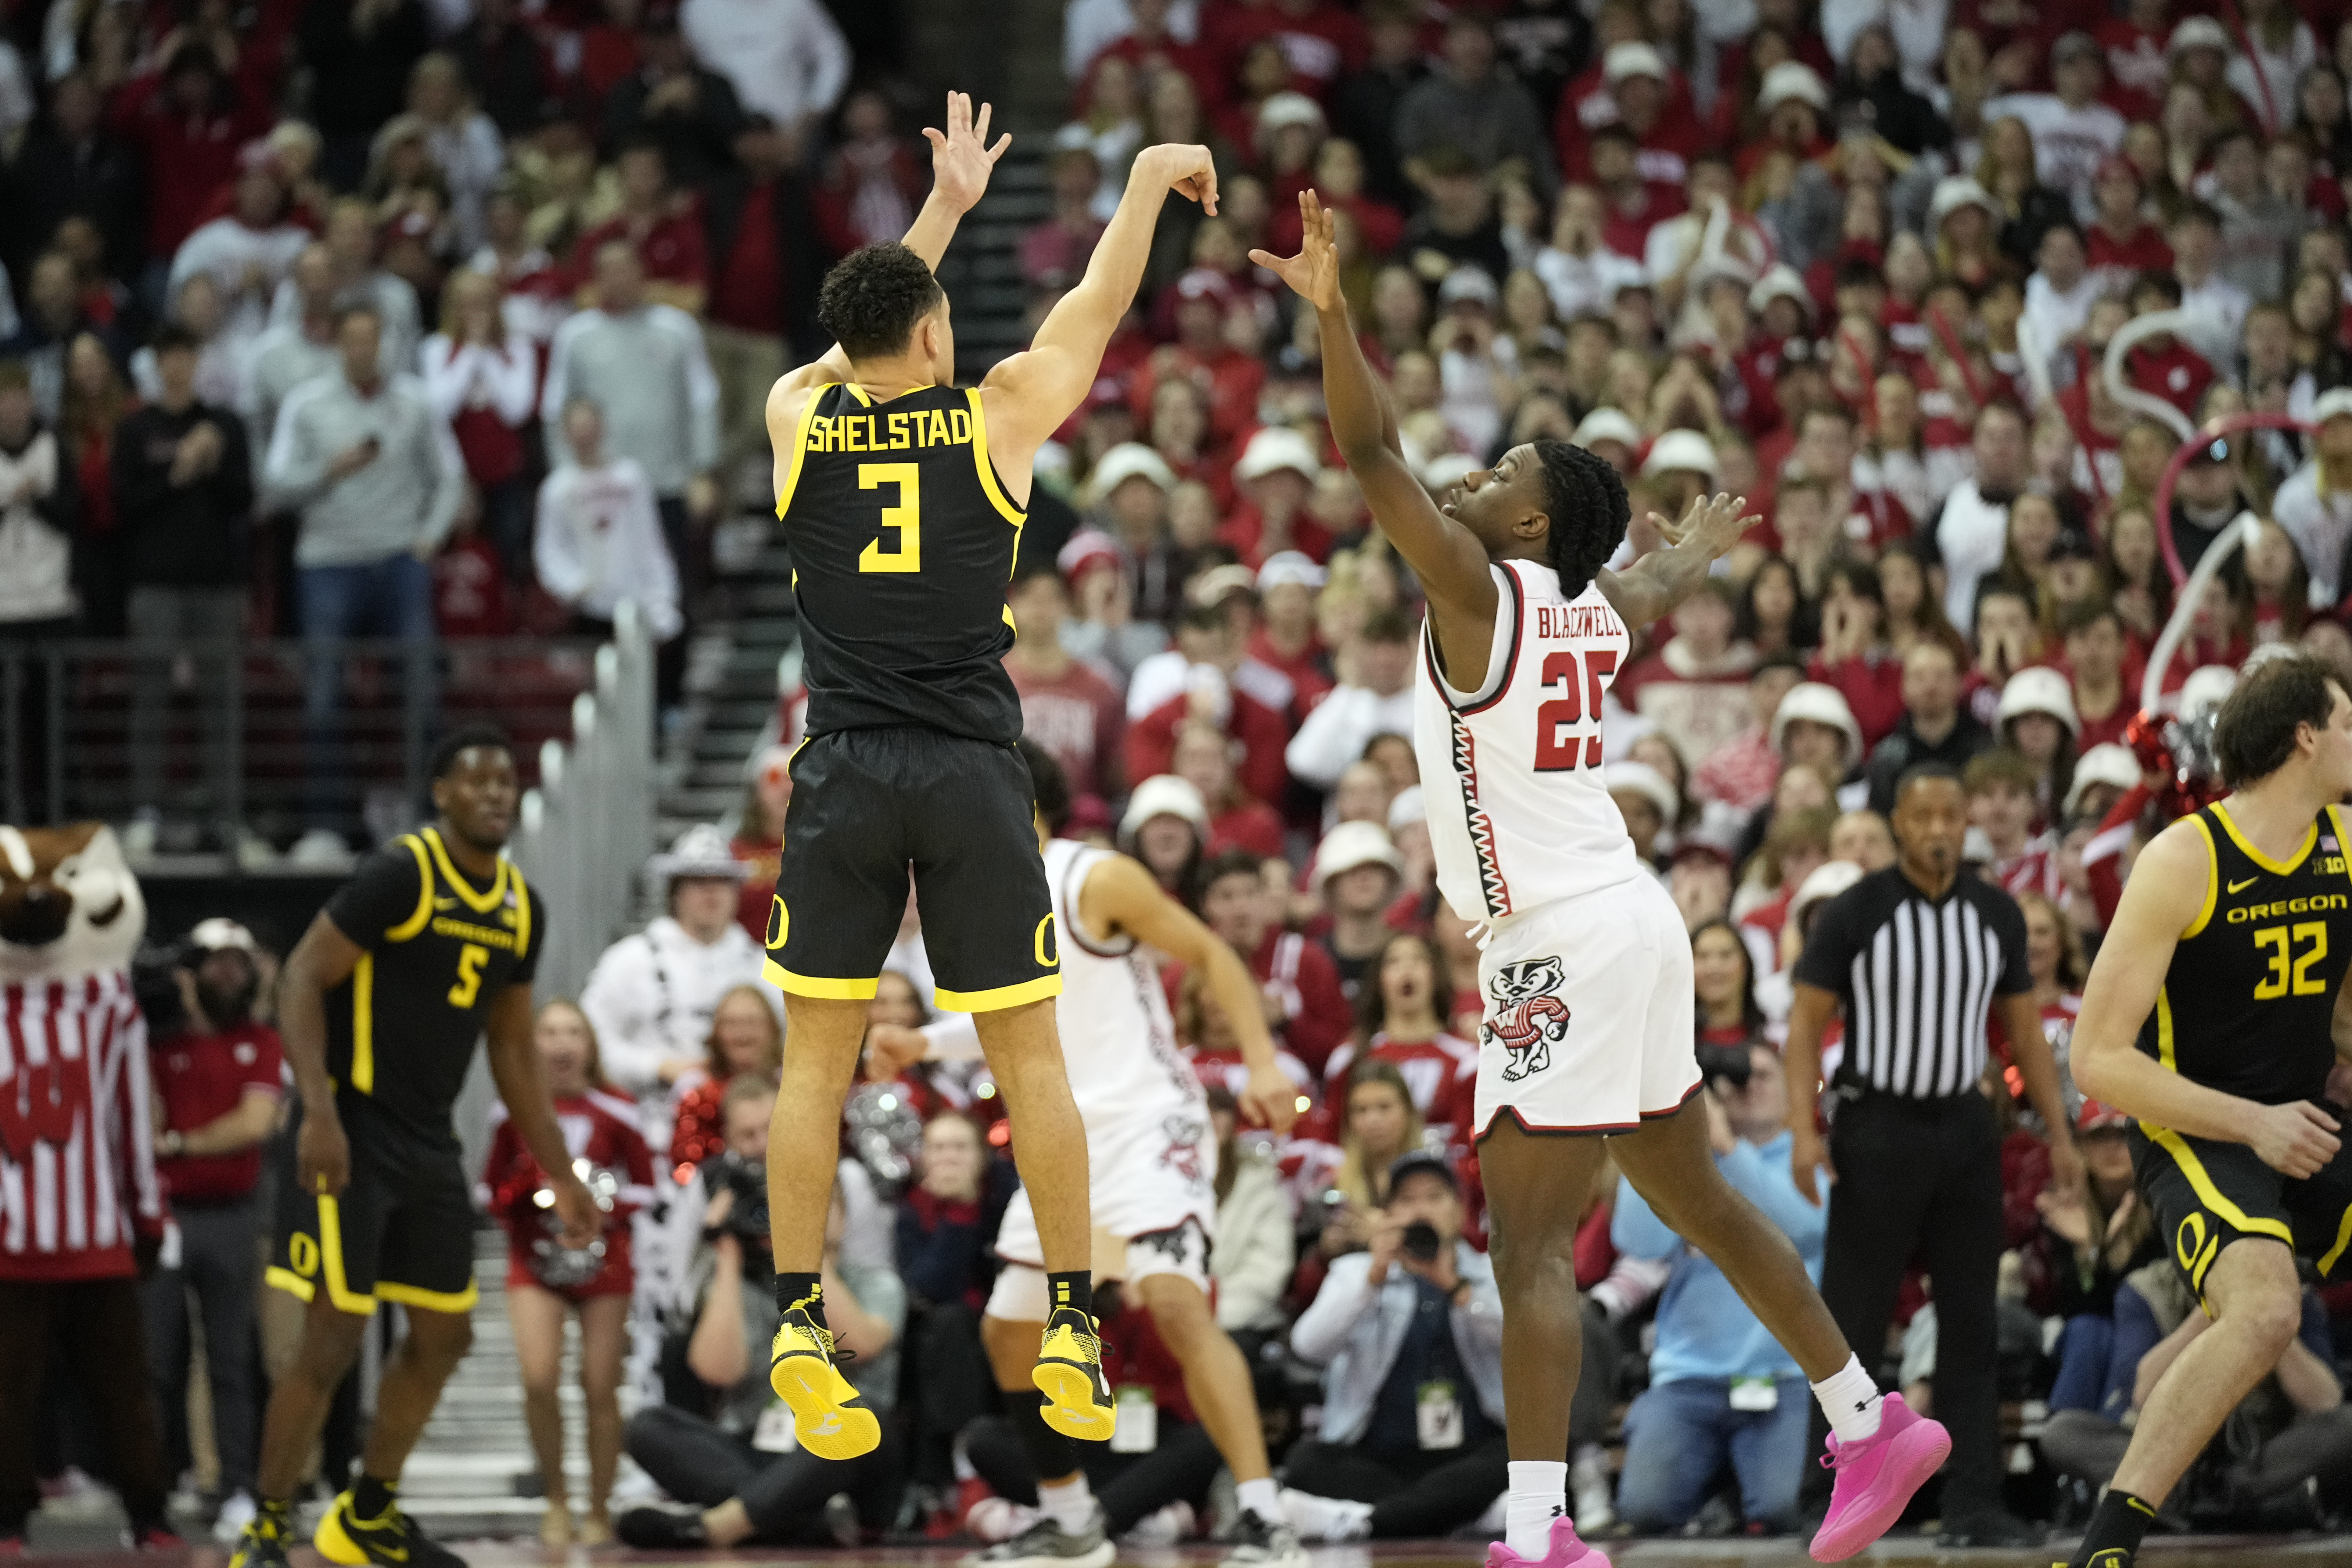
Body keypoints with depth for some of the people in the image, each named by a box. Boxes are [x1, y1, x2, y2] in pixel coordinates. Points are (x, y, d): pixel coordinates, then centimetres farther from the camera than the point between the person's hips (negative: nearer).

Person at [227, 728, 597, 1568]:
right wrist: (318, 1111, -27)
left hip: (430, 1147, 8)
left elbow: (513, 1052, 19)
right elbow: (301, 980, -17)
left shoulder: (521, 911, 9)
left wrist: (562, 1176, 18)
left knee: (444, 1336, 12)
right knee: (335, 1336, -10)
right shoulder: (401, 875, -15)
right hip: (352, 1134, -8)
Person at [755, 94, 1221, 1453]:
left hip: (845, 777, 1)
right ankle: (1073, 1332, 7)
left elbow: (867, 339, 25)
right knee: (1029, 1055, 6)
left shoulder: (801, 416, 3)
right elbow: (1096, 309, 14)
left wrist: (945, 207, 36)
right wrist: (1153, 178, 29)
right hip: (973, 777, -1)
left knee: (817, 1061, 5)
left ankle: (801, 1336, 0)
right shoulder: (995, 418, -1)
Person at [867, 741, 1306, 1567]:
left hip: (1145, 1122, -9)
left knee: (1175, 1300, -28)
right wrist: (925, 1044, 13)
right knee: (1007, 1331, 14)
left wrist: (1263, 1063, -19)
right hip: (1065, 1141, 9)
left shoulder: (1097, 881, -12)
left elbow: (1212, 954, -9)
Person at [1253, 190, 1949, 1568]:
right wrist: (1698, 551, 60)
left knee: (1531, 1244, -13)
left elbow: (1370, 451, -21)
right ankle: (1873, 1428, 31)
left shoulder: (1480, 588, -10)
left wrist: (1332, 307, -21)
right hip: (1627, 923, 9)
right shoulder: (1595, 611, 12)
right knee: (1693, 1194, 22)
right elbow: (1662, 584, 38)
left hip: (1568, 942, -9)